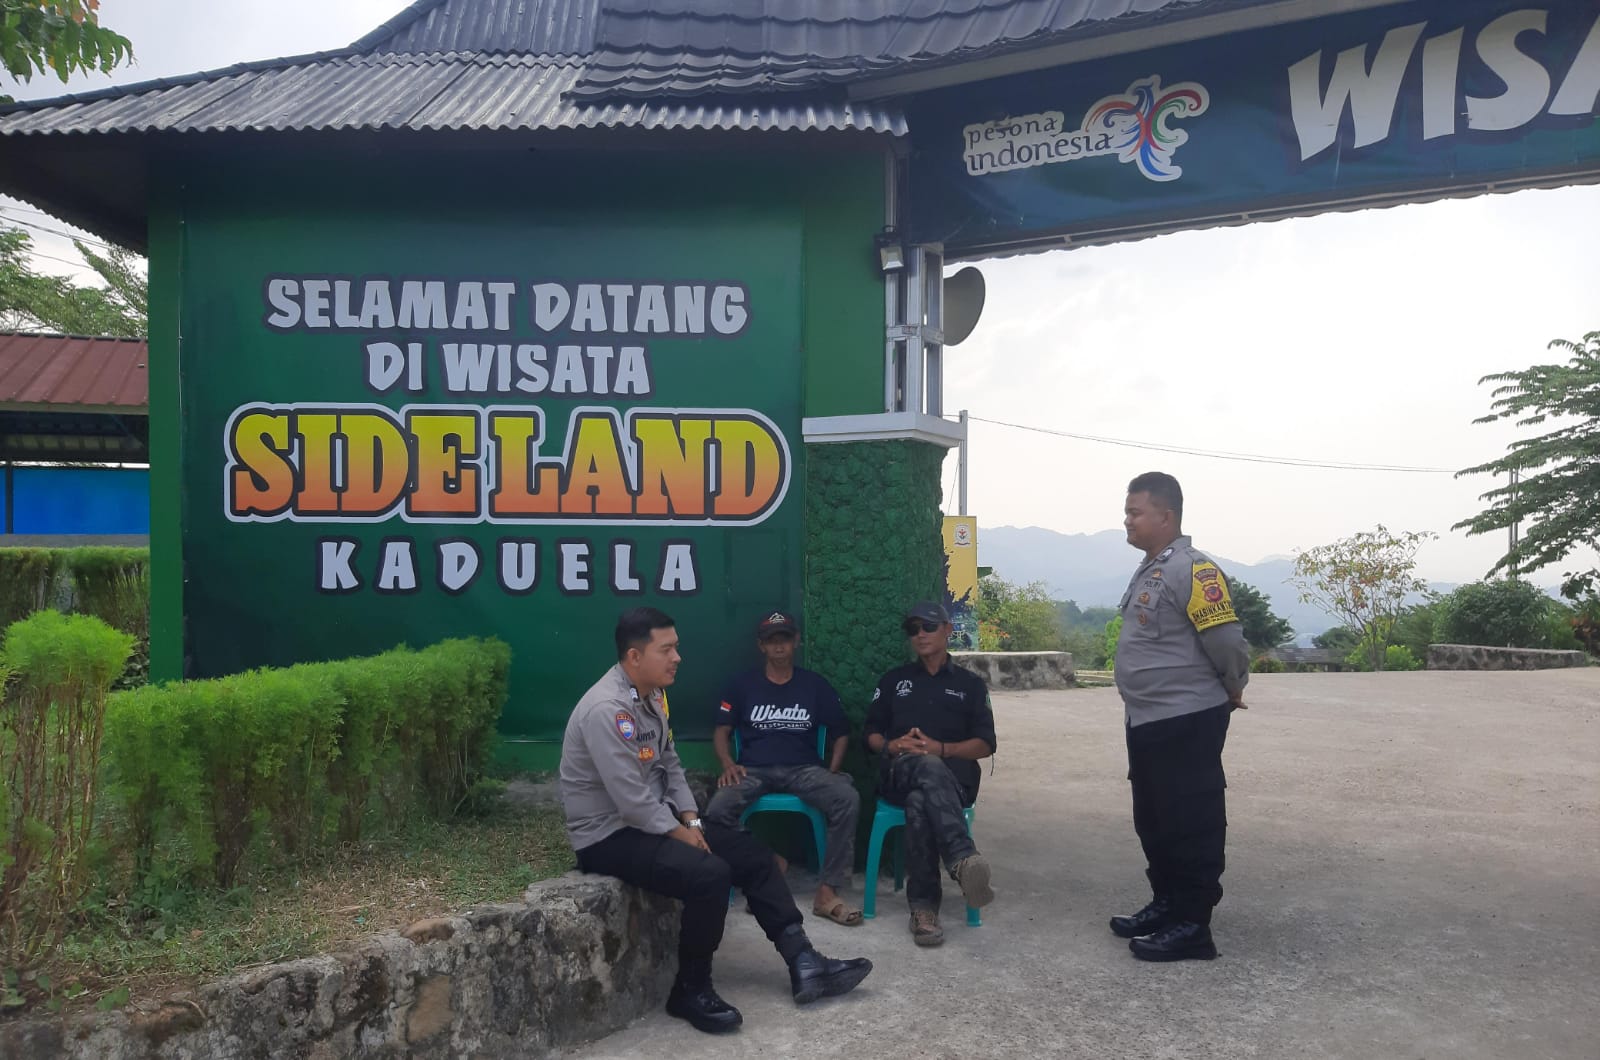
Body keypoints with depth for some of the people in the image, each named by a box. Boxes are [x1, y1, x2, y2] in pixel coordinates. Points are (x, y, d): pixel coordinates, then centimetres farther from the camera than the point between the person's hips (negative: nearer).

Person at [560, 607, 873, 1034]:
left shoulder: (652, 695, 6)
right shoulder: (606, 709, -25)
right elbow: (632, 799, -27)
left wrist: (691, 820, 0)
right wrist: (680, 834, -14)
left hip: (653, 820, 10)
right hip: (609, 835, -10)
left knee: (752, 854, 2)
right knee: (709, 874, -28)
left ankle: (804, 965, 3)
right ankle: (691, 990, -9)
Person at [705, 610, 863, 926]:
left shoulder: (815, 684, 10)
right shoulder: (742, 684, 9)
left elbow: (841, 733, 14)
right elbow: (721, 730, 11)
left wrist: (832, 771, -2)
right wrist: (728, 764, -8)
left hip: (803, 769, 1)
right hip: (754, 769, 0)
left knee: (848, 799, -31)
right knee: (718, 808, -34)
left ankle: (827, 893, -25)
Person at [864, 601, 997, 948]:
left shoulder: (970, 684, 18)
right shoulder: (893, 680, 23)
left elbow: (985, 745, 7)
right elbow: (871, 735, 17)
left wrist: (941, 748, -11)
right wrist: (893, 745, -8)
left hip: (953, 774, 0)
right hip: (899, 772, 0)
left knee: (920, 799, -40)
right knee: (928, 769, -41)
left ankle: (923, 904, -49)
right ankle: (964, 860, -60)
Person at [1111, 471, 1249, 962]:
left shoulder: (1191, 570, -18)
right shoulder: (1150, 570, 14)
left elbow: (1228, 642, -19)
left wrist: (1232, 692, -4)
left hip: (1187, 724, -10)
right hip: (1148, 721, 10)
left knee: (1191, 826, -1)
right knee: (1153, 822, 18)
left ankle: (1192, 926, 7)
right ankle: (1166, 905, 31)